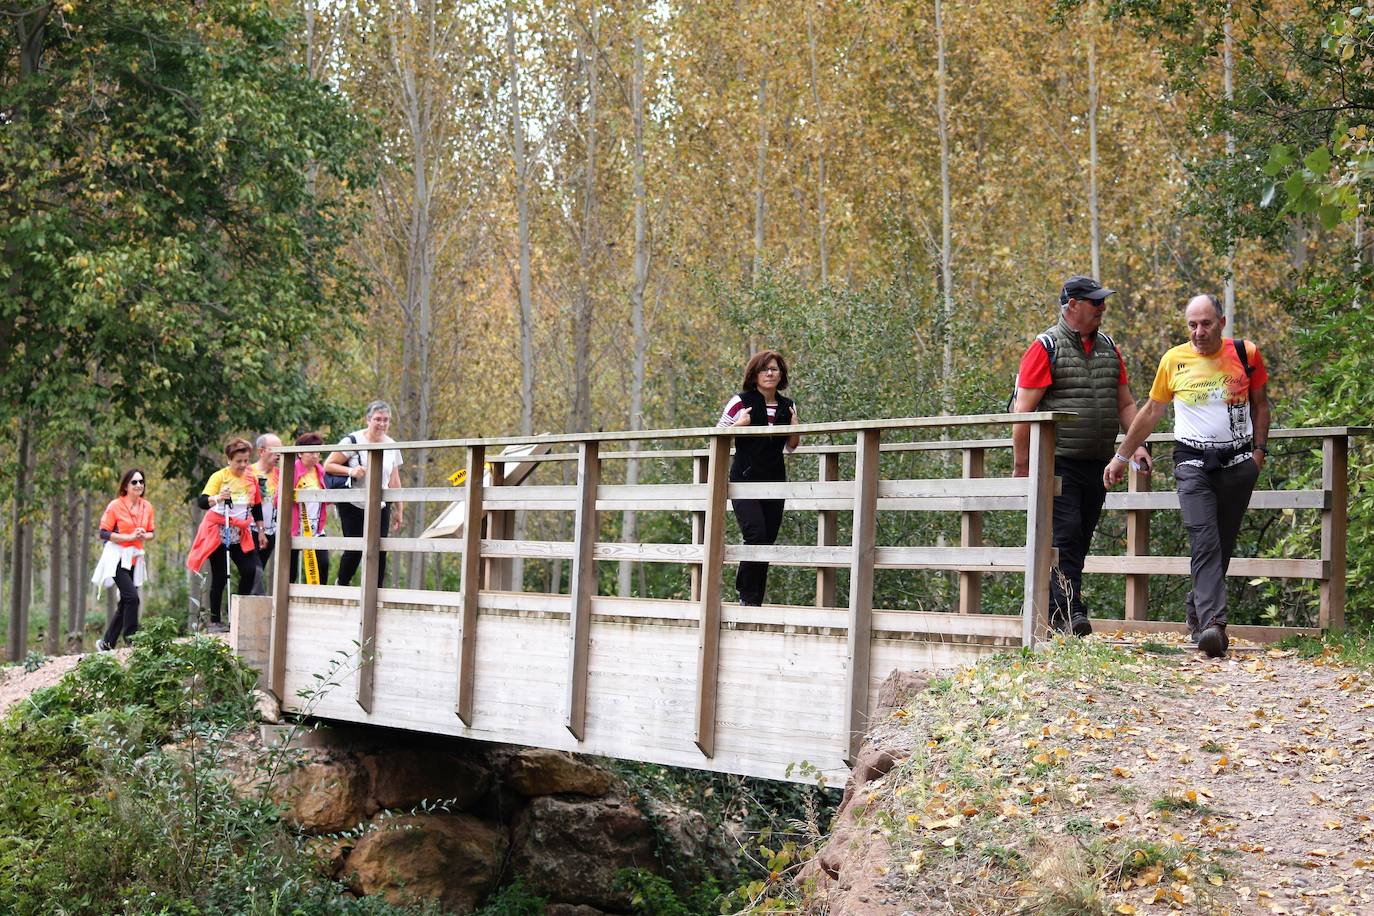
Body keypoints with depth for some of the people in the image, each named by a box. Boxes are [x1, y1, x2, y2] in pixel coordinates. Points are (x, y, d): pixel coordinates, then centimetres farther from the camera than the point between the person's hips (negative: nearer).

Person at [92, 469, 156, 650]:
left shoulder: (147, 507, 8)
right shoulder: (115, 506, -9)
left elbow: (151, 533, 17)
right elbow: (104, 533, -10)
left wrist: (144, 536, -7)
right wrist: (129, 537, -18)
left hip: (135, 559, 6)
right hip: (118, 557, -6)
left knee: (125, 604, 8)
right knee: (132, 597, -19)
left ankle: (106, 644, 18)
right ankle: (132, 640, -11)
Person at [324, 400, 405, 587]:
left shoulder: (392, 446, 8)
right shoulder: (353, 441, -7)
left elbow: (394, 481, 14)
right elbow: (328, 465, -6)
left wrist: (399, 510, 14)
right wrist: (350, 471, -22)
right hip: (353, 506, -4)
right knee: (354, 550, -7)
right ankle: (342, 585, 18)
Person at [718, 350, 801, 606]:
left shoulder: (787, 407, 10)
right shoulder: (740, 402, -3)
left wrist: (794, 427, 1)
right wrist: (739, 425, -14)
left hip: (774, 480, 5)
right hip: (744, 479, -4)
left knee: (768, 540, 3)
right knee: (756, 535, -19)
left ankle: (755, 600, 12)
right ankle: (748, 595, -6)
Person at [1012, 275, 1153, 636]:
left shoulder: (1108, 348, 15)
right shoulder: (1046, 348, -5)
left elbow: (1125, 404, 21)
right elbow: (1024, 410, -8)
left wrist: (1137, 444, 6)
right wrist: (1021, 465, -10)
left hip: (1098, 464, 6)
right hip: (1059, 462, -6)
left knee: (1080, 539, 7)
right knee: (1066, 535, -14)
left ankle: (1053, 612, 13)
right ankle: (1070, 610, -17)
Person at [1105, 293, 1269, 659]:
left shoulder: (1245, 354, 4)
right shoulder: (1174, 360, 4)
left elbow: (1260, 403, 17)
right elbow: (1151, 412, 15)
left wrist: (1259, 450, 6)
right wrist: (1121, 456, 17)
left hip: (1238, 462, 2)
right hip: (1193, 461, -1)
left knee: (1223, 546, 6)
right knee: (1204, 543, -16)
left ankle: (1198, 611, 24)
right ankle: (1213, 625, -26)